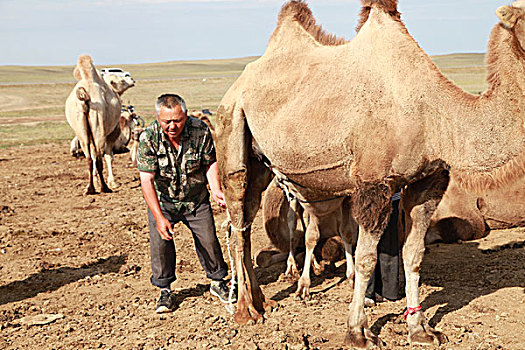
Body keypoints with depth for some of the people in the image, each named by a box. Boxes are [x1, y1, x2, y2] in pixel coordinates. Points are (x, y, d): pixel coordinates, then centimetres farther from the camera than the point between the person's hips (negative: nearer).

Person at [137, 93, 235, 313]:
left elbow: (210, 163, -5)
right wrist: (159, 217, -33)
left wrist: (216, 190, -23)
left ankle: (217, 282, 27)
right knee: (160, 241, -10)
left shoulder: (200, 131, -20)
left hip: (196, 198, 1)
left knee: (208, 239, 3)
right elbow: (147, 180, -27)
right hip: (161, 200, -1)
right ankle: (165, 291, 10)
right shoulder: (148, 138, -25)